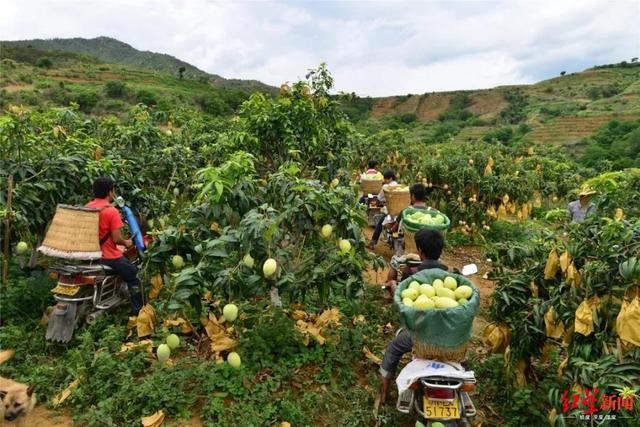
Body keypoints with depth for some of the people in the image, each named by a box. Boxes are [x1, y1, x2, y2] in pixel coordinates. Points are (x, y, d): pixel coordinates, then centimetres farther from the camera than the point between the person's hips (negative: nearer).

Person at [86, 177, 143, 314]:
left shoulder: (87, 207, 3)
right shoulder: (111, 211, -19)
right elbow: (116, 239, -20)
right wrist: (126, 243, 0)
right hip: (109, 257, -8)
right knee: (134, 277, 7)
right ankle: (137, 311, 8)